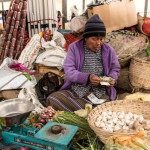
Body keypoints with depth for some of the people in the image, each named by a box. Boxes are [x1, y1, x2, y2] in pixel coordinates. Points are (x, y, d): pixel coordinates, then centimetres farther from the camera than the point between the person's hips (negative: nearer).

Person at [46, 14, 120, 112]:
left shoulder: (109, 50, 7)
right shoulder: (74, 47, 1)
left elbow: (115, 69, 19)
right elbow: (69, 71, -6)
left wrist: (112, 78, -6)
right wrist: (87, 77, -23)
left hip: (100, 93, 1)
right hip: (75, 91, 0)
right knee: (52, 99, -26)